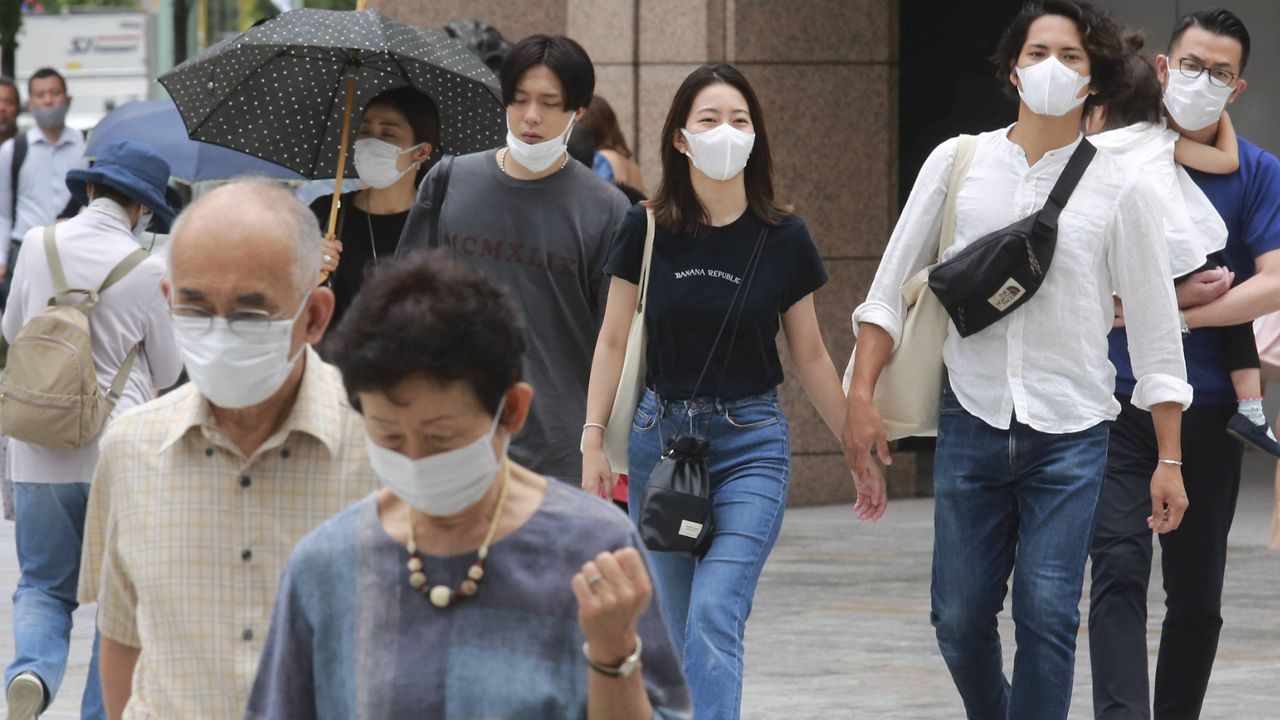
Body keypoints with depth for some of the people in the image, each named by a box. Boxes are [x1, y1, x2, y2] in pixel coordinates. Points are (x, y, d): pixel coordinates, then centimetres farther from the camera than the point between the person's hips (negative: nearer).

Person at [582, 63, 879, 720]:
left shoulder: (783, 238, -1)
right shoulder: (648, 230, -1)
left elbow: (810, 356, 7)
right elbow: (614, 341, 4)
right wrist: (593, 440, -2)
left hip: (752, 442, -2)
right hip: (660, 436, 2)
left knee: (715, 618, -17)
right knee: (681, 630, 9)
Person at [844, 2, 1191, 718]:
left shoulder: (1121, 189, 0)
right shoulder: (957, 163, 4)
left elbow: (1156, 330, 2)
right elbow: (892, 289, 9)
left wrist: (1169, 459, 0)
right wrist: (863, 398, -1)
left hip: (1071, 435, -2)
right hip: (972, 422, 2)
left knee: (1048, 614, -11)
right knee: (960, 619, 6)